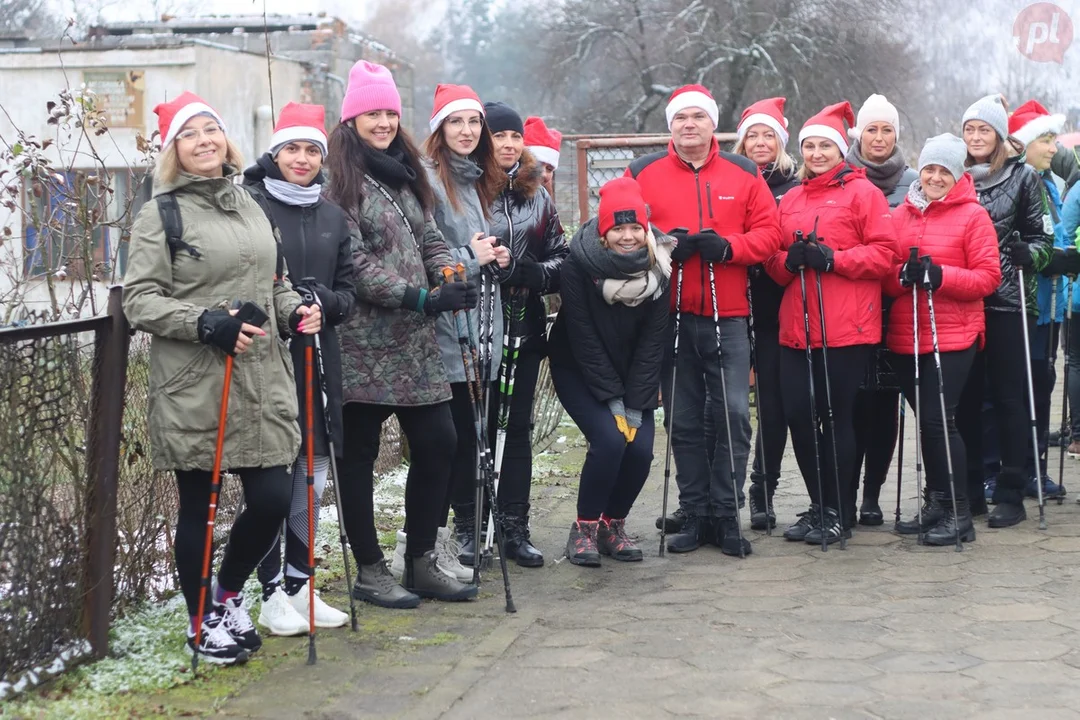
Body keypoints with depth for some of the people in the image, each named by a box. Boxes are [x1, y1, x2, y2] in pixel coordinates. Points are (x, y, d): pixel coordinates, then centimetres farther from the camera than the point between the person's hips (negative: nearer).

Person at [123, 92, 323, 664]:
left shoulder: (248, 205, 16)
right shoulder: (161, 214, -3)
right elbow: (139, 300, -9)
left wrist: (295, 312, 5)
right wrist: (206, 323, -21)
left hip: (260, 383, 5)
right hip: (194, 388, -5)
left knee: (272, 499, 1)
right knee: (198, 507, 5)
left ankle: (228, 593, 28)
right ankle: (202, 623, 23)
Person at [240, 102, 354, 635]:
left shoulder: (333, 216, 13)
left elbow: (348, 291, 12)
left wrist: (324, 300, -9)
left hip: (318, 357, 6)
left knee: (311, 474, 10)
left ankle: (299, 585, 21)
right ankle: (271, 595, 8)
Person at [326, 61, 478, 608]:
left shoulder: (405, 174, 16)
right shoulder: (342, 182, -8)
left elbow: (429, 238, 15)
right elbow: (354, 263, -16)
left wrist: (454, 280, -6)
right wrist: (419, 297, -20)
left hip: (415, 339, 8)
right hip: (364, 341, -8)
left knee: (438, 440, 7)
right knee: (360, 454, 2)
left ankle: (421, 561, 20)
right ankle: (369, 572, 12)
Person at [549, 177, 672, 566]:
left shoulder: (657, 268, -11)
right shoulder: (578, 264, -21)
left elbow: (652, 342, -10)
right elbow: (583, 339, -18)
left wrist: (636, 404, -15)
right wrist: (612, 400, -19)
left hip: (633, 374, 4)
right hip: (579, 371, -3)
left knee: (641, 447, -13)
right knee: (609, 439, -22)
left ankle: (613, 525, 11)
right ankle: (585, 528, -3)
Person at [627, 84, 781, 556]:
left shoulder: (744, 174, 7)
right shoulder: (643, 174, 5)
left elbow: (767, 233, 4)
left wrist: (728, 247, -14)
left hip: (728, 317, 0)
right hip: (670, 316, 0)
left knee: (733, 414, -4)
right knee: (684, 419, 7)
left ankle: (726, 515, 6)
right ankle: (693, 514, 16)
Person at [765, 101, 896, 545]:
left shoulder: (862, 192, 1)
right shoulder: (790, 201, 17)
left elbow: (884, 253, -6)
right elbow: (774, 263, 17)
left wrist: (833, 259, -17)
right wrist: (790, 260, -6)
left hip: (847, 329, -5)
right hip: (797, 327, 5)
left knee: (836, 416, -1)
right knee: (797, 414, 3)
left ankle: (839, 513, 12)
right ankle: (819, 505, 19)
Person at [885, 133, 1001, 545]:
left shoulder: (973, 215, -1)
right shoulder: (901, 214, 10)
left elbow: (988, 277, -6)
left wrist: (941, 275, -19)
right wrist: (903, 274, -12)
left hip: (953, 337, -4)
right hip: (905, 337, 5)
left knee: (938, 420, -10)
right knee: (925, 420, 10)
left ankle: (958, 513, -1)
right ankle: (935, 503, 22)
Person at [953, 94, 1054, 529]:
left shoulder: (1023, 177, 2)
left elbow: (1040, 236, 4)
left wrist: (1028, 254, -16)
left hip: (1006, 302, -3)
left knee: (1009, 397, 1)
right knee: (964, 398, 6)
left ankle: (1010, 494, 6)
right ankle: (967, 490, 15)